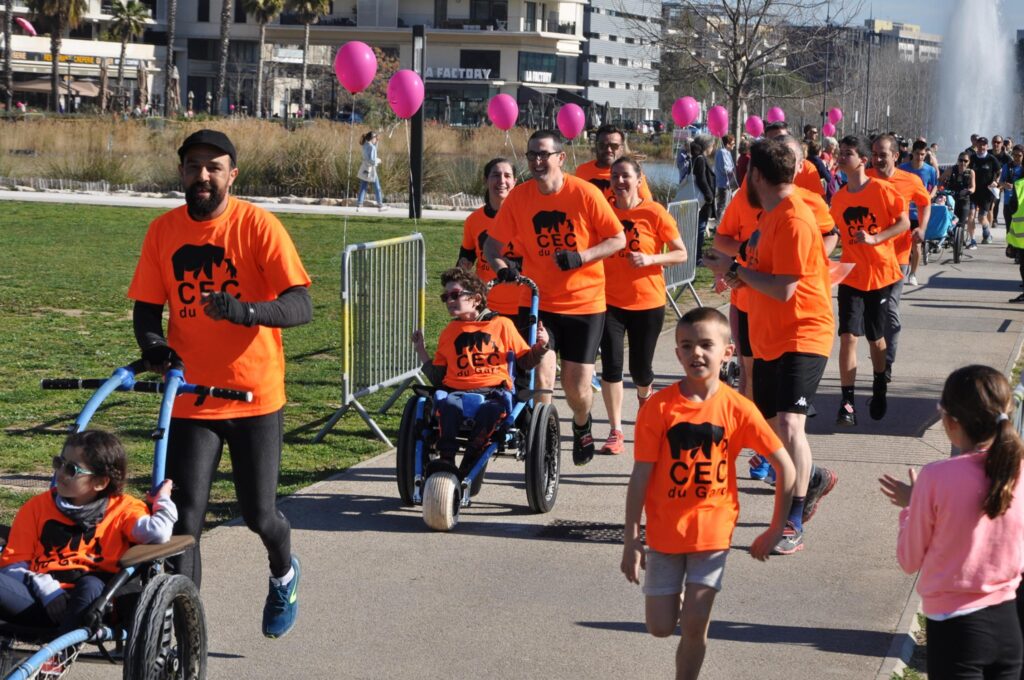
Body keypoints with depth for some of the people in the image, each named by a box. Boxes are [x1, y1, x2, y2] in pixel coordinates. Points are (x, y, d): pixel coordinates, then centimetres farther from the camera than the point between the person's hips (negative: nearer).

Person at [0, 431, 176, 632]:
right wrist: (47, 591, -9)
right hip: (41, 601, 2)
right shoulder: (37, 507, 16)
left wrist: (163, 502, 9)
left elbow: (156, 532, -10)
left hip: (94, 603, -2)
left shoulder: (122, 509, 11)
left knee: (91, 585, -38)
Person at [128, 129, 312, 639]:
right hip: (189, 399, 2)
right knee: (184, 517, -5)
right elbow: (147, 307, 5)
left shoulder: (257, 226, -11)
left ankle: (284, 573, 38)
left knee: (258, 513, 4)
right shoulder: (163, 231, 1)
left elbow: (300, 307, -18)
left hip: (255, 396, -2)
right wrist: (153, 344, -18)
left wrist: (243, 310, -37)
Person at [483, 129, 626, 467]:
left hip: (585, 303, -1)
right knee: (541, 380, -14)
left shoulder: (585, 193, -12)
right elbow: (492, 244, 2)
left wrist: (581, 256, -21)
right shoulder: (518, 197, -5)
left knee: (577, 386, 2)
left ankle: (582, 426, 37)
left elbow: (618, 239, -7)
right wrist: (501, 267, -20)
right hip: (539, 302, 1)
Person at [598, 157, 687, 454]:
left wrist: (650, 259, -21)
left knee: (640, 369, 7)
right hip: (610, 301, 1)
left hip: (648, 303, -1)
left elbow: (681, 253, -5)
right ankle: (615, 432, 0)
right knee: (611, 365, -9)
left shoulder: (654, 213, -7)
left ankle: (646, 396, 44)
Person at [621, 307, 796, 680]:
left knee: (694, 627, -5)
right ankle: (678, 599, 38)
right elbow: (640, 477, -7)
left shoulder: (737, 409, -9)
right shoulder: (658, 408, -10)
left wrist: (775, 530, -2)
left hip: (712, 532, -1)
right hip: (664, 532, 1)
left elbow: (786, 467, -3)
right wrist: (631, 540, -8)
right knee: (660, 627, 4)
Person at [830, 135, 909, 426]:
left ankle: (879, 388, 38)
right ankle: (847, 403, -12)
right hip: (851, 276, 2)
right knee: (848, 336, -11)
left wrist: (874, 238, -21)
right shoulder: (838, 198, 4)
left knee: (876, 337, 12)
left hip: (880, 274, -2)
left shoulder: (882, 190, -9)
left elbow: (904, 223, -10)